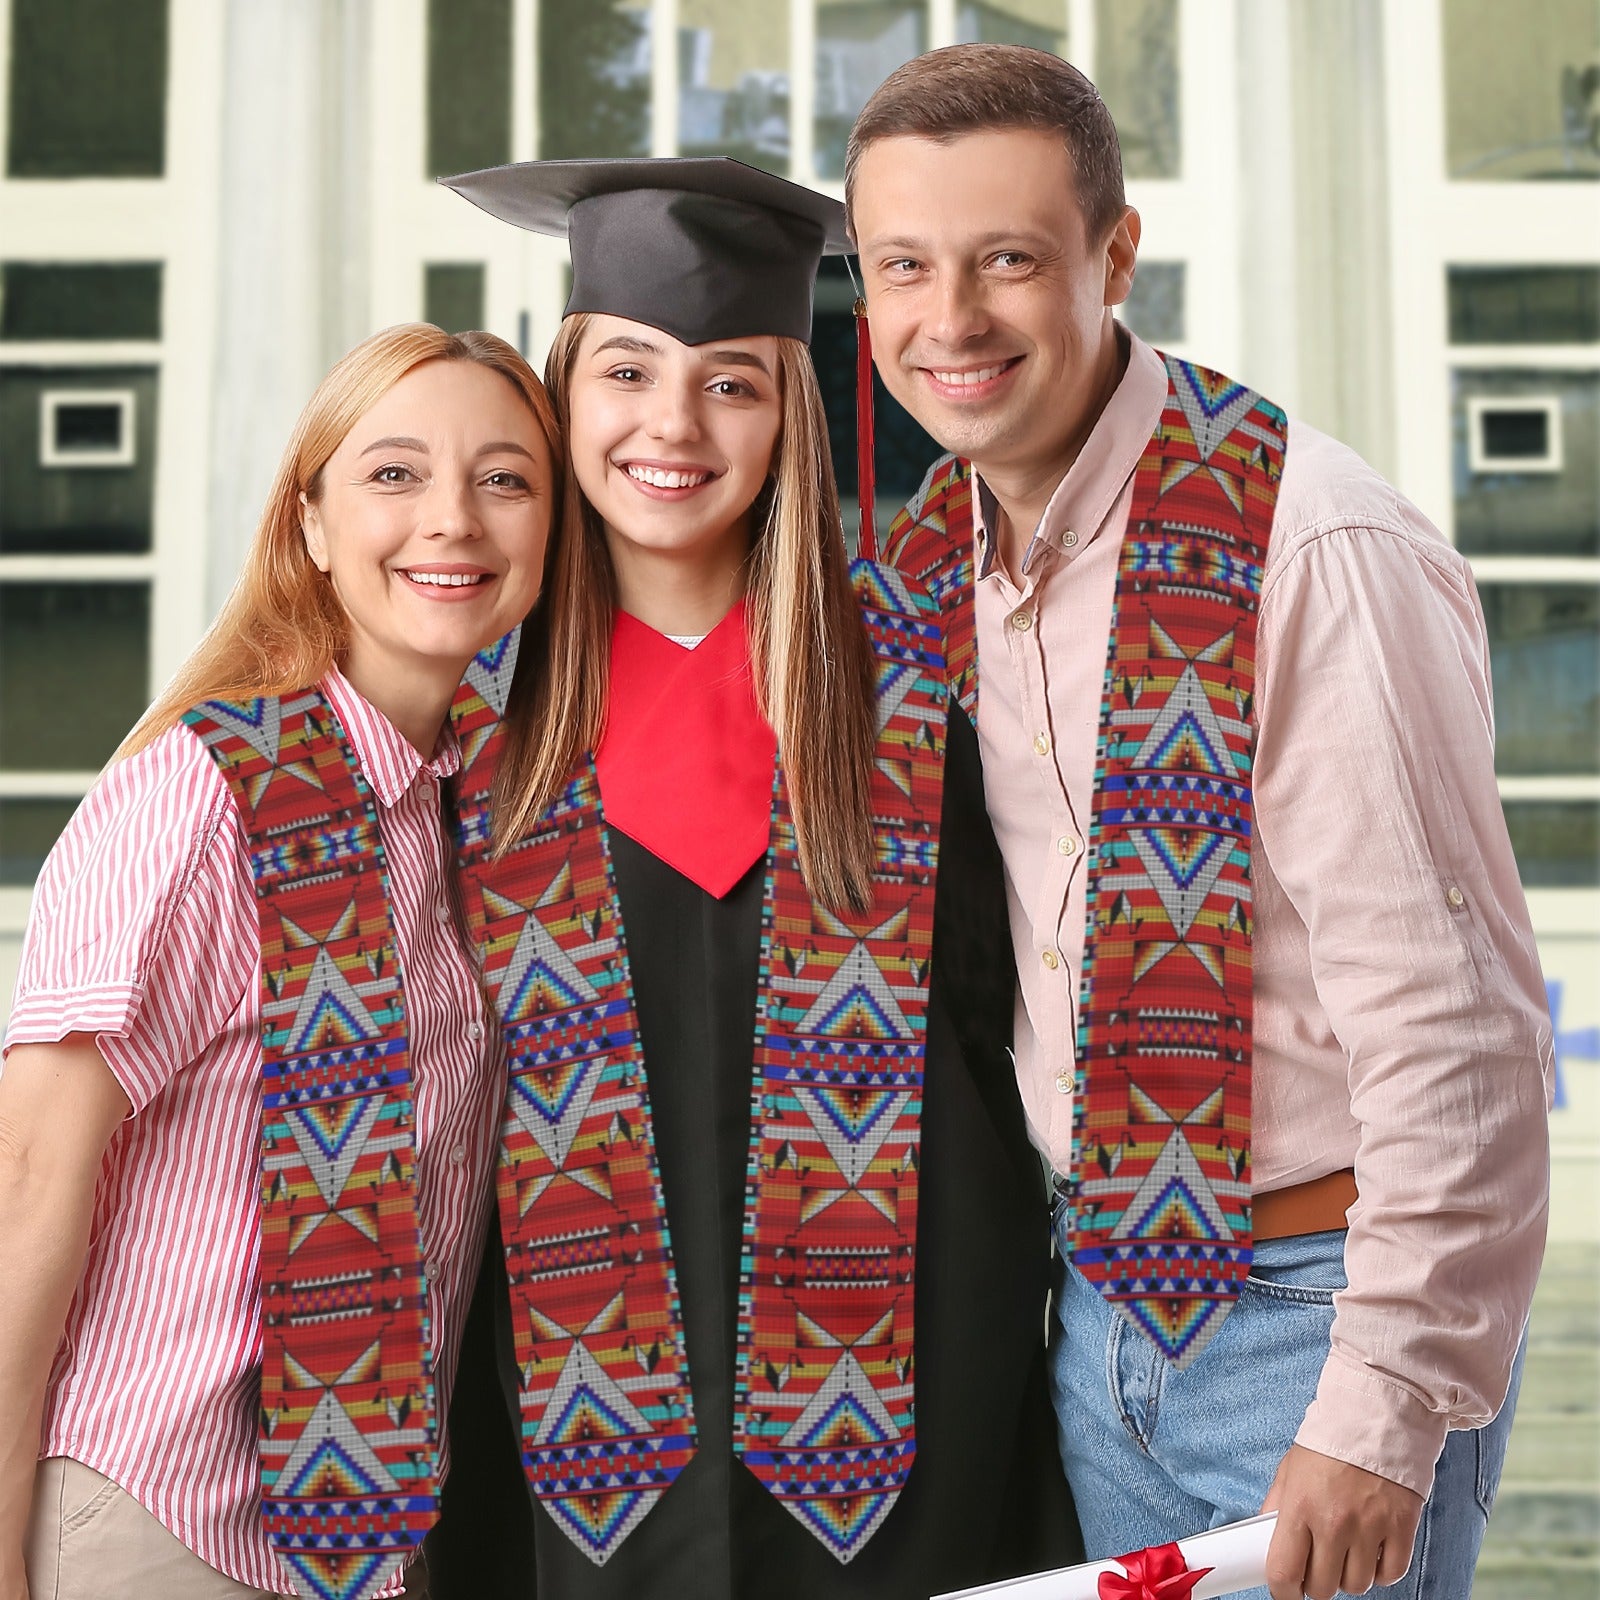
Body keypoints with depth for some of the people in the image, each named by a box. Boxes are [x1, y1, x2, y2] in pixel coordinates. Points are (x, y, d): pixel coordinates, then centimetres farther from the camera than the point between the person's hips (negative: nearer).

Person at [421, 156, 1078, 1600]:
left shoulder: (906, 665, -1)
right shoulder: (497, 688, 2)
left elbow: (986, 1007, 2)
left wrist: (1015, 1294, -4)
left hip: (888, 1356, -1)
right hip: (591, 1360, 1)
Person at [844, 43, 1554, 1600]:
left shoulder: (1320, 555, -20)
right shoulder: (930, 555, 3)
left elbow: (1457, 1025, -20)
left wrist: (1384, 1412, -19)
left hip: (1319, 1304, -6)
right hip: (1098, 1310, 6)